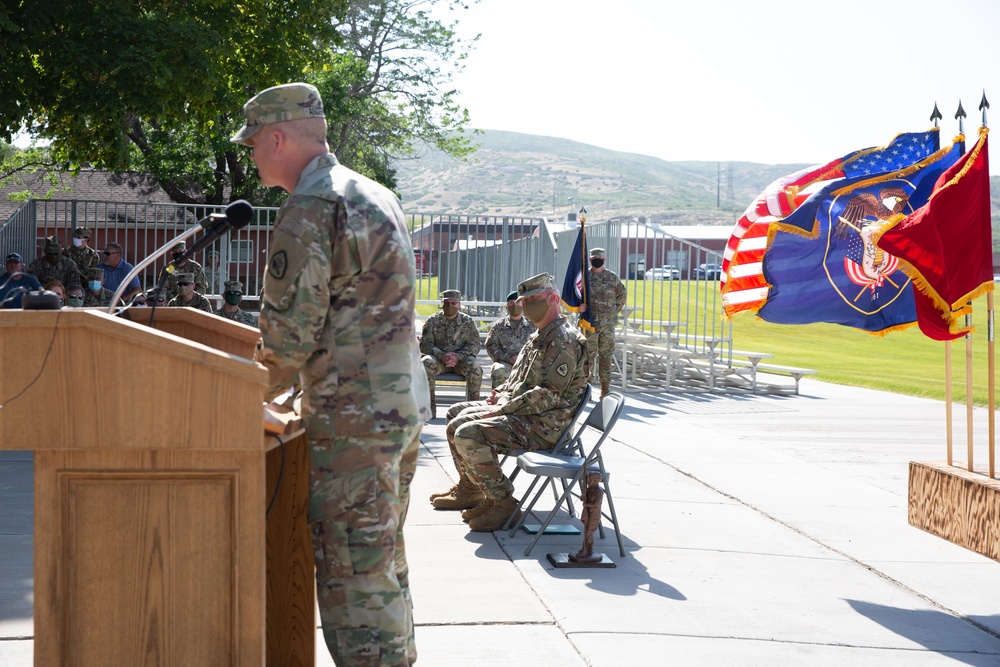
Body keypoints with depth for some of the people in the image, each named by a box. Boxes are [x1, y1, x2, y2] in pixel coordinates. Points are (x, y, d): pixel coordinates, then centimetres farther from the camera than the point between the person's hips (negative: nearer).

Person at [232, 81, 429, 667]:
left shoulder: (309, 212, -15)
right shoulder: (376, 196, 16)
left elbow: (289, 336, -16)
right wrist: (275, 377, 22)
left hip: (354, 419, -10)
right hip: (405, 403, 10)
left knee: (354, 575, -4)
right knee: (385, 562, 19)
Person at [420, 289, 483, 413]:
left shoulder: (468, 321, 7)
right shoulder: (432, 321, 7)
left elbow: (475, 344, 0)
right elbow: (424, 344, -1)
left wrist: (458, 356, -19)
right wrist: (441, 355, -20)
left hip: (461, 360, 0)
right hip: (438, 358, 0)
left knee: (475, 366, -32)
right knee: (426, 363, -33)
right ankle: (429, 407, -25)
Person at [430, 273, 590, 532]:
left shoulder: (563, 342, -16)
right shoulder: (539, 337, 17)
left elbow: (549, 395, -23)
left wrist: (503, 409, -20)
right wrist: (502, 393, 6)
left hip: (544, 425, -11)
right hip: (520, 412, 11)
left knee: (469, 434, -27)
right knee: (457, 414, 16)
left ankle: (502, 501, -15)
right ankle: (469, 489, 21)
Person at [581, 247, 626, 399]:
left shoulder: (613, 277, 8)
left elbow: (622, 295, 20)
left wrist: (615, 311, 13)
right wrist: (580, 306, -11)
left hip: (608, 323, 2)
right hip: (589, 322, -2)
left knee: (606, 355, 5)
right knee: (588, 354, -2)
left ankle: (605, 388, 9)